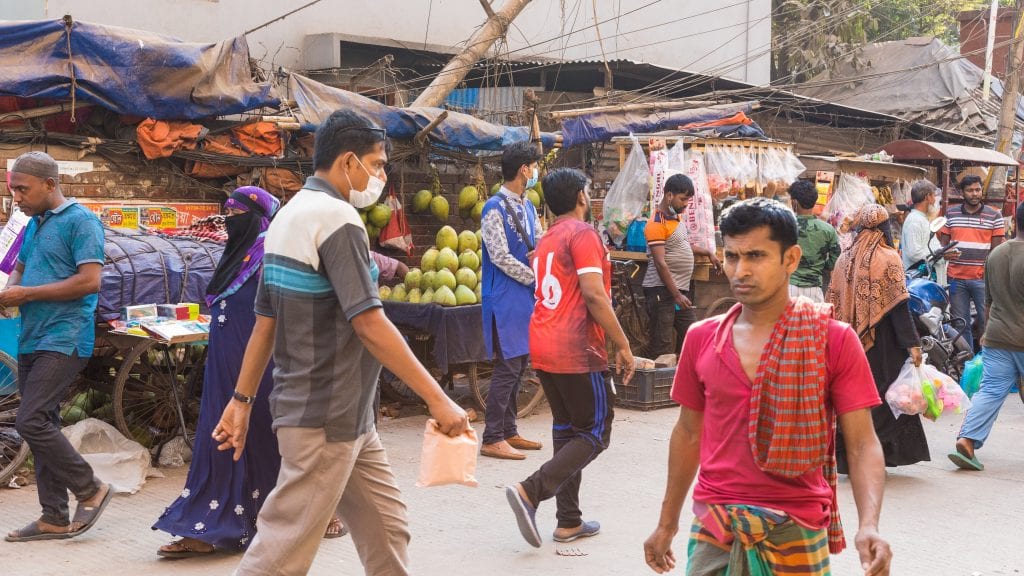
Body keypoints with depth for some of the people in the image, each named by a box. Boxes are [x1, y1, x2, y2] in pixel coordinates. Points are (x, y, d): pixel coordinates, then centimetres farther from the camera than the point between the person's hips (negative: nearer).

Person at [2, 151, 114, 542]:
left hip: (63, 338, -9)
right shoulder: (33, 225, 16)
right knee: (42, 426, 8)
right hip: (32, 340, 9)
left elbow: (90, 281, -18)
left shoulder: (80, 221, -9)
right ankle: (55, 518, 14)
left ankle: (90, 490, 0)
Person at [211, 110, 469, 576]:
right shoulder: (337, 218, -17)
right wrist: (438, 399, -20)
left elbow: (264, 323, 13)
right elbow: (369, 326, -23)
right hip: (326, 418, -10)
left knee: (386, 531, 14)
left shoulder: (290, 214, 12)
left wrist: (241, 400, 16)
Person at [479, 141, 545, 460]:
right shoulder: (495, 208, -13)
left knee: (519, 364, 12)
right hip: (505, 298, -9)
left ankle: (509, 431, 20)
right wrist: (536, 278, -11)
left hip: (526, 297, 9)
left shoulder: (528, 207, 14)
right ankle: (492, 439, -3)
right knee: (507, 367, -9)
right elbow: (500, 257, -17)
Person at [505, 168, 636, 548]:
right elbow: (593, 294, -19)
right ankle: (531, 491, -16)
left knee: (566, 429, 14)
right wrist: (622, 344, -15)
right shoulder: (583, 233, -10)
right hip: (576, 351, -9)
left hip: (544, 347, 9)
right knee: (595, 433, 0)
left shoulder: (547, 239, 17)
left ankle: (569, 521, 16)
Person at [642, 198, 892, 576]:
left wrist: (869, 526, -25)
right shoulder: (701, 338, 1)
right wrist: (667, 523, 15)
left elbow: (862, 445, -9)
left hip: (796, 534, -2)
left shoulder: (834, 340, -8)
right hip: (713, 530, 2)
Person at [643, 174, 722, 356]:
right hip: (662, 290, -9)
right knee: (662, 344, -7)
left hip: (681, 289, 9)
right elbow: (660, 263, -19)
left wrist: (708, 253, 26)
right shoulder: (657, 224, -15)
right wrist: (676, 295, -20)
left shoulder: (676, 217, 14)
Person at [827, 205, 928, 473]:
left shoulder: (844, 259, 6)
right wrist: (912, 343, -13)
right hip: (882, 344, -5)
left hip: (850, 341, 5)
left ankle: (848, 459, 13)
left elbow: (834, 302, 9)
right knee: (885, 396, 5)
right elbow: (898, 306, -13)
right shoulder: (888, 258, -8)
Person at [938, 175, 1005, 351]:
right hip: (956, 278, 2)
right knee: (960, 323, 9)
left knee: (987, 321, -1)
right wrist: (946, 253, -8)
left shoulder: (994, 216, 1)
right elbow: (943, 242, 13)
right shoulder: (951, 214, 8)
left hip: (982, 279, -2)